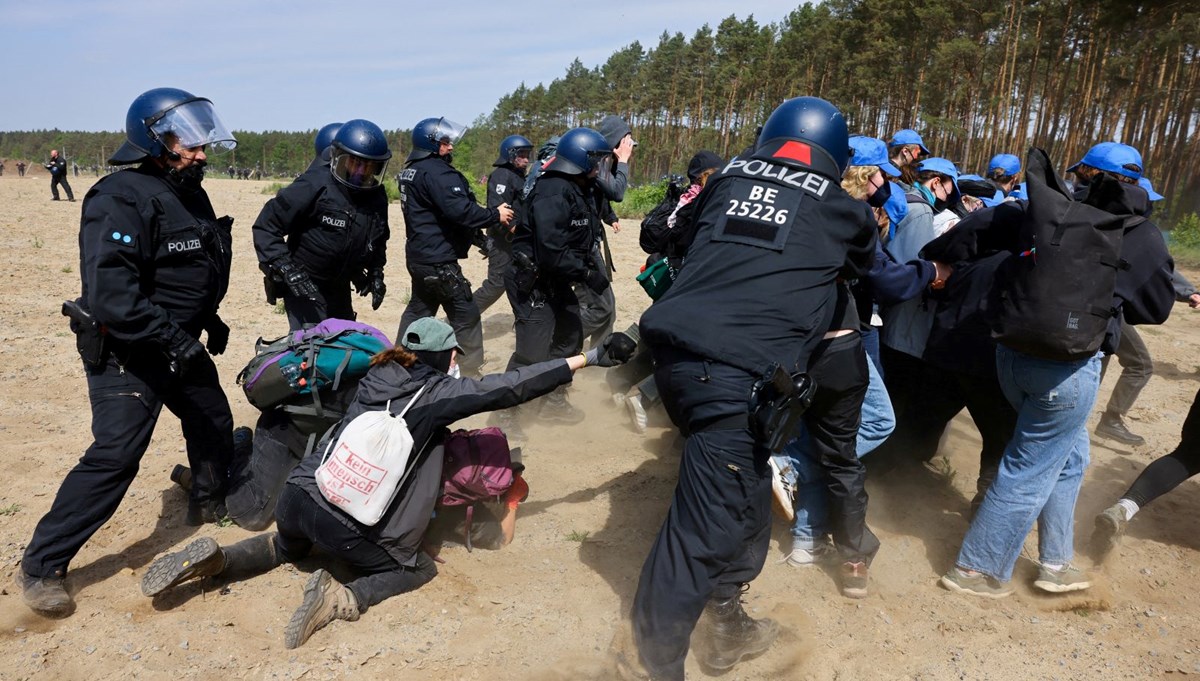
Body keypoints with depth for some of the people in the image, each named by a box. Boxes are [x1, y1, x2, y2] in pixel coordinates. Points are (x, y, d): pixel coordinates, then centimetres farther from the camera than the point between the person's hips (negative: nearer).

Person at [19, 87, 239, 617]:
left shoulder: (190, 196, 10)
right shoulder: (123, 200, -20)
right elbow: (110, 291, -29)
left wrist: (209, 320, 16)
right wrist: (171, 338, -29)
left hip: (178, 343, 9)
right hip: (125, 353, -9)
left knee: (214, 424, 18)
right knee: (115, 455, -13)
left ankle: (208, 506, 42)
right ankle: (42, 565, 1)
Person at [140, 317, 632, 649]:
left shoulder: (378, 374, 8)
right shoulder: (436, 393, -8)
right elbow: (510, 388, -10)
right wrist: (587, 359, -8)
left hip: (299, 495, 6)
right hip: (347, 524, -6)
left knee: (288, 548, 39)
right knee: (419, 569, 17)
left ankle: (210, 560, 13)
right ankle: (342, 597, -9)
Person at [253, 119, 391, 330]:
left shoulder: (377, 196, 0)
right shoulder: (314, 186, -20)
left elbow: (379, 240, 19)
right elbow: (266, 226, -17)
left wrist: (376, 274, 8)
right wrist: (287, 269, -24)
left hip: (339, 288, 7)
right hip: (304, 285, -7)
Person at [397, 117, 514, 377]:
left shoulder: (413, 170, 15)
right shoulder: (435, 171, -18)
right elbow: (459, 210, -28)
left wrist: (476, 232, 10)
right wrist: (495, 215, -16)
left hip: (420, 255, 10)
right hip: (438, 259, -10)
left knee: (419, 309, 20)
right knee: (466, 315, -2)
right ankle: (471, 371, 3)